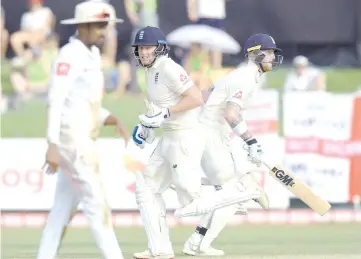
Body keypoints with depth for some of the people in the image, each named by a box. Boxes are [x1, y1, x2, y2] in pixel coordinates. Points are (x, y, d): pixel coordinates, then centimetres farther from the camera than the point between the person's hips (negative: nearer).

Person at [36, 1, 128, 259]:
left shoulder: (93, 55, 15)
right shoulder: (70, 55, -13)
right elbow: (56, 102, -18)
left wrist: (112, 119, 5)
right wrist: (53, 146, -23)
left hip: (84, 140, 9)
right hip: (71, 139, -9)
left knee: (64, 206, 10)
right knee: (96, 201, -8)